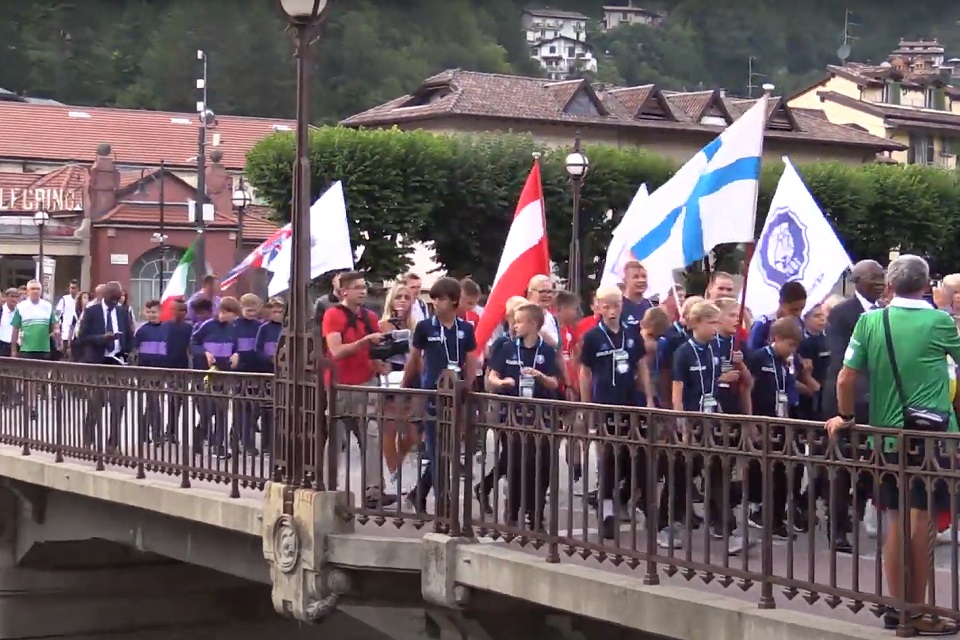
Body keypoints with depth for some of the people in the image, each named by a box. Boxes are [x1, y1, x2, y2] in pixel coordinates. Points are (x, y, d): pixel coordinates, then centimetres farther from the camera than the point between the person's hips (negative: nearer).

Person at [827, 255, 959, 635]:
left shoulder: (870, 322, 0)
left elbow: (846, 379, -1)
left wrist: (846, 417, 15)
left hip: (887, 434, 3)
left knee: (896, 523, 12)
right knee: (922, 522, 0)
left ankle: (897, 607, 18)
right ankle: (917, 613, 3)